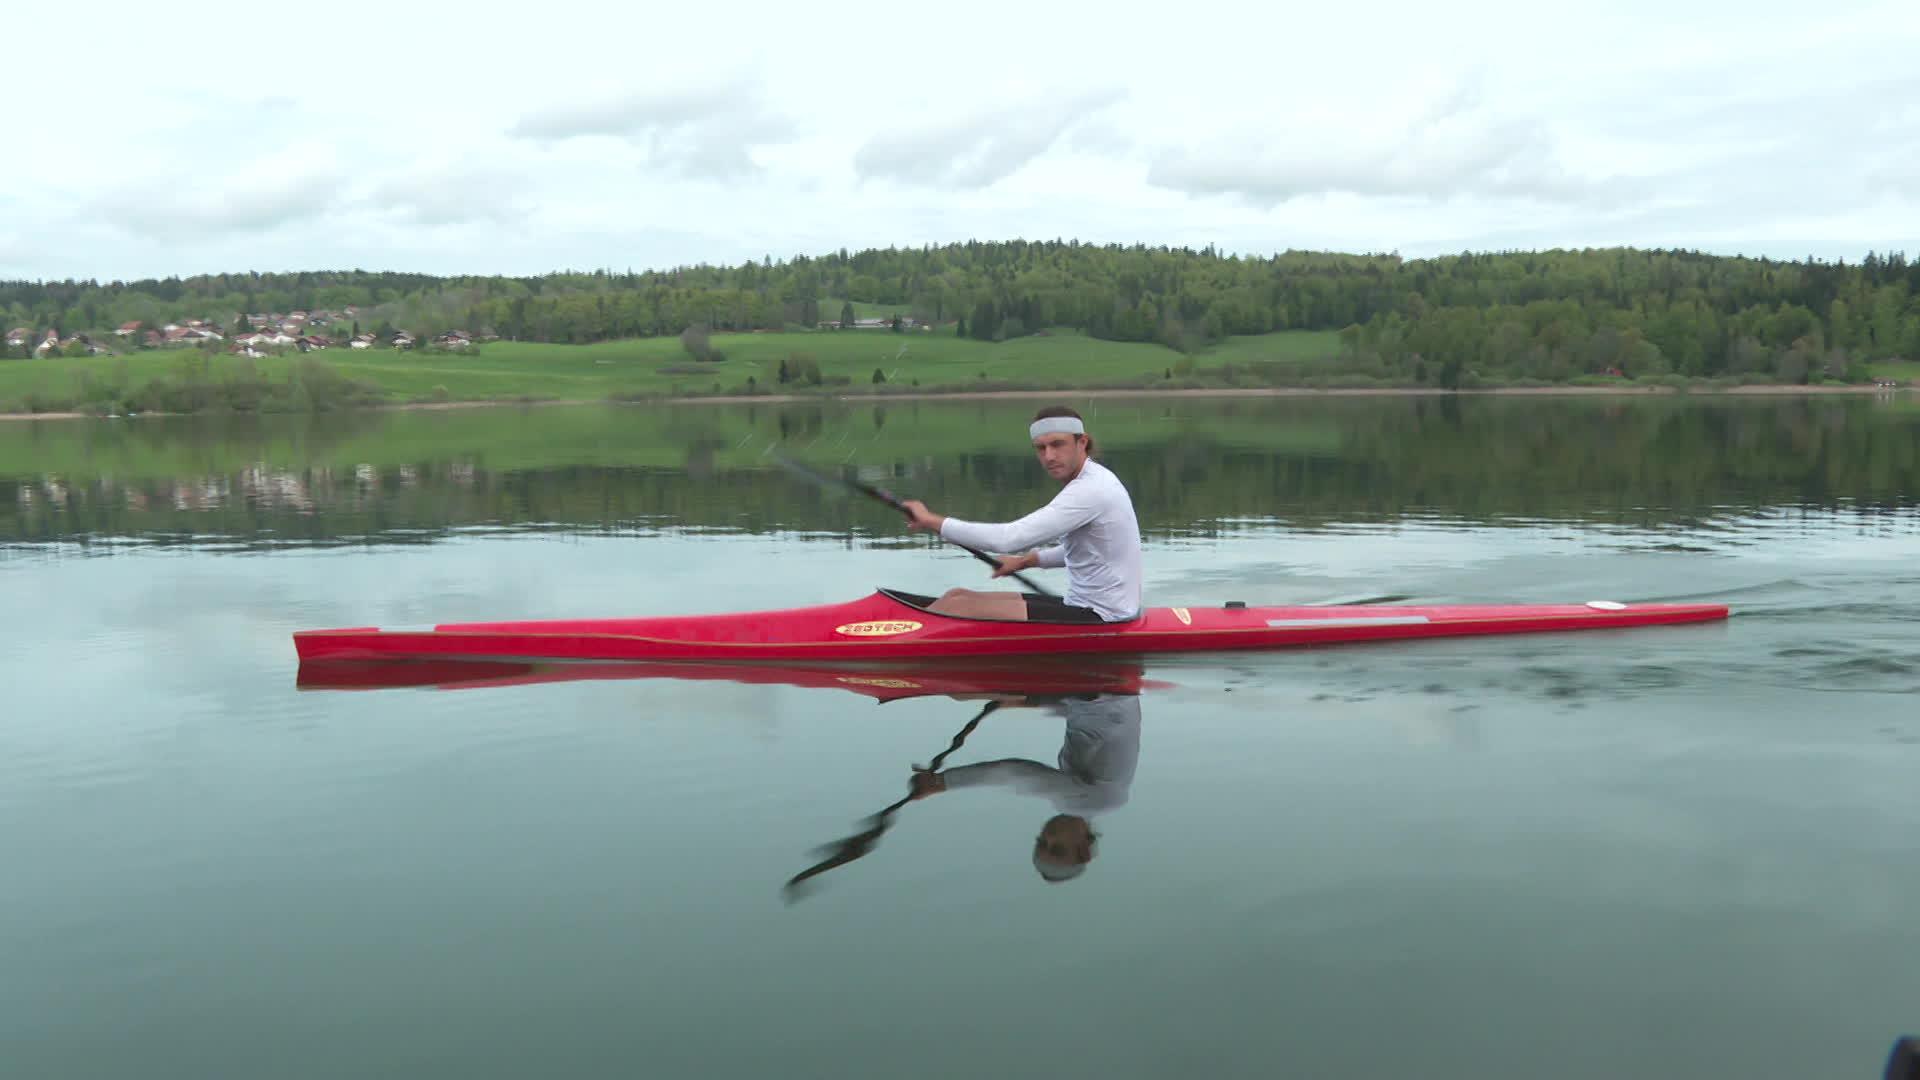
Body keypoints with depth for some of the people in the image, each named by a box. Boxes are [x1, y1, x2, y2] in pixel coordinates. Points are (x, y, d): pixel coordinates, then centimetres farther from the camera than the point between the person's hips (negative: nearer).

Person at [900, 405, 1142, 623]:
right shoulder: (1095, 479, 11)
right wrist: (1028, 560, 21)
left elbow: (1008, 538, -27)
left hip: (1100, 618, -10)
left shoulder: (1090, 490, -21)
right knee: (958, 596, 6)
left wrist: (932, 521, -18)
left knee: (958, 607, -16)